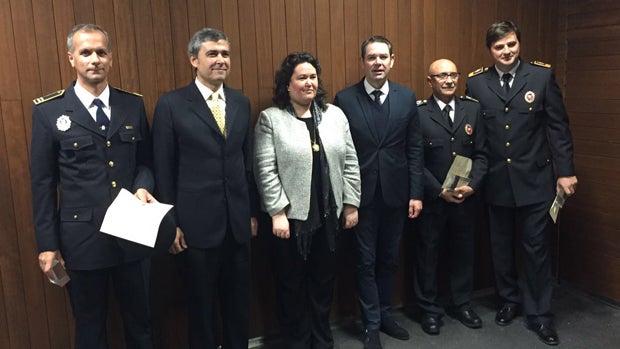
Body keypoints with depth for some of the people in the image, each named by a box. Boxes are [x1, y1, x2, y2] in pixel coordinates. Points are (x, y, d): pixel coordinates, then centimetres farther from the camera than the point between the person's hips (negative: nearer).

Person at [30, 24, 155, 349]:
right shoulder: (48, 111, -5)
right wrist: (47, 243, -4)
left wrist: (143, 186, -11)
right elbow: (43, 183, -3)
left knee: (140, 321, 18)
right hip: (81, 238, -2)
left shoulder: (133, 105, 3)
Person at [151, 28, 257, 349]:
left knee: (238, 301, 17)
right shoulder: (171, 104, -7)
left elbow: (248, 162, 10)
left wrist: (252, 211, 10)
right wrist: (171, 222, -6)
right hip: (197, 223, -4)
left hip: (238, 221, 4)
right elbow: (164, 169, -6)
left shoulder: (241, 102, 7)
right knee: (200, 304, 13)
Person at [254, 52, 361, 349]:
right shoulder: (270, 118, -5)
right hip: (291, 216, -3)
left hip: (328, 215, 4)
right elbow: (265, 170, -9)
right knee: (292, 286, 9)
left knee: (324, 282, 16)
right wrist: (277, 213, -13)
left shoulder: (335, 114, 7)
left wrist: (351, 204, 6)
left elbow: (350, 163, 8)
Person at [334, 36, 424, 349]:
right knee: (366, 261, 8)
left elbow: (415, 149, 3)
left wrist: (416, 193, -1)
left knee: (389, 258, 15)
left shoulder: (407, 97, 3)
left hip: (396, 192, 2)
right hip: (361, 193, -2)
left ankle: (384, 313, 33)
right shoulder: (345, 99, -4)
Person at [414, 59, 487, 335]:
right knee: (428, 255, 10)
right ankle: (429, 309, 26)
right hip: (431, 199, -3)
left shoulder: (473, 109, 4)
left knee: (463, 253, 15)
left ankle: (462, 304, 34)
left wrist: (472, 185, -10)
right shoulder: (418, 114, -7)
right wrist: (440, 191, -14)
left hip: (466, 198, 3)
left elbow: (481, 154, 3)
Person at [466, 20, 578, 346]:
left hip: (534, 180, -1)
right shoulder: (476, 82, -1)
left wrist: (564, 171, -6)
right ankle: (509, 300, 35)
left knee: (536, 248, 6)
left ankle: (539, 314, 22)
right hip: (495, 181, 2)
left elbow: (558, 126, -2)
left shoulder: (542, 75, -3)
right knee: (501, 246, 15)